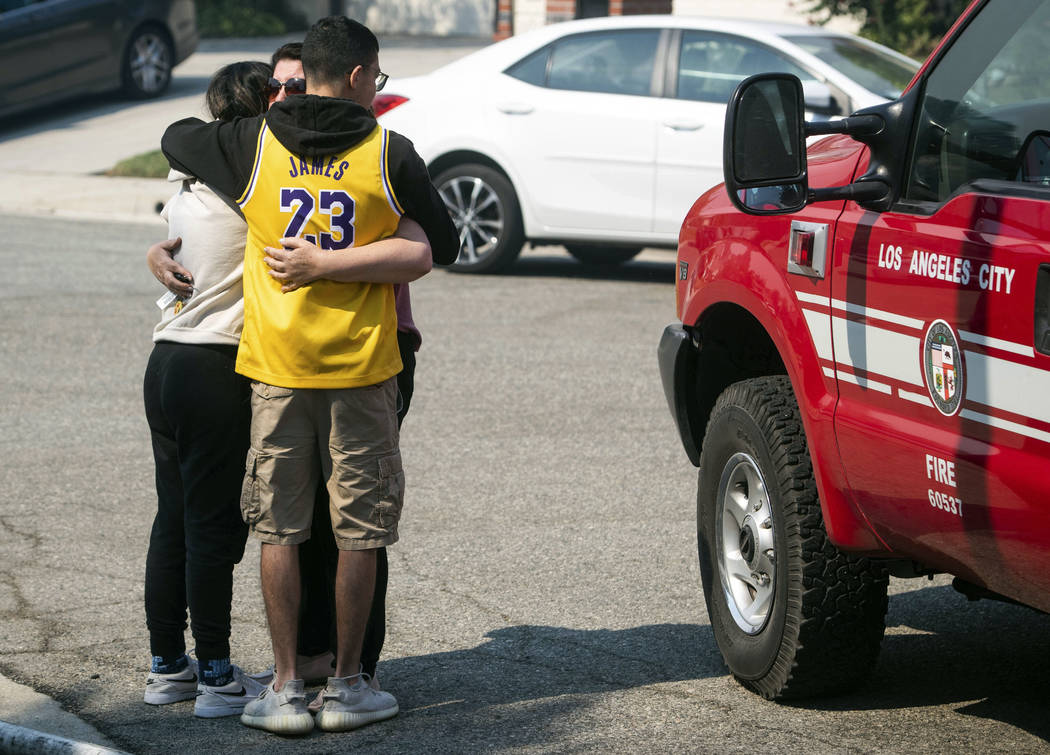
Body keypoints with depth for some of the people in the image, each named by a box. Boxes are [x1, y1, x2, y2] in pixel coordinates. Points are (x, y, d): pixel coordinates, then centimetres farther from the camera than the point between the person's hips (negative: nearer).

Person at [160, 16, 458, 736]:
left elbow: (175, 138, 20)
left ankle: (286, 690, 8)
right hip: (361, 363, -2)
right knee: (359, 528, 7)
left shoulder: (253, 144, 1)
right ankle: (347, 686, 12)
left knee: (280, 528, 7)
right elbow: (445, 246, 4)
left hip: (276, 363, 2)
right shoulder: (389, 154, -4)